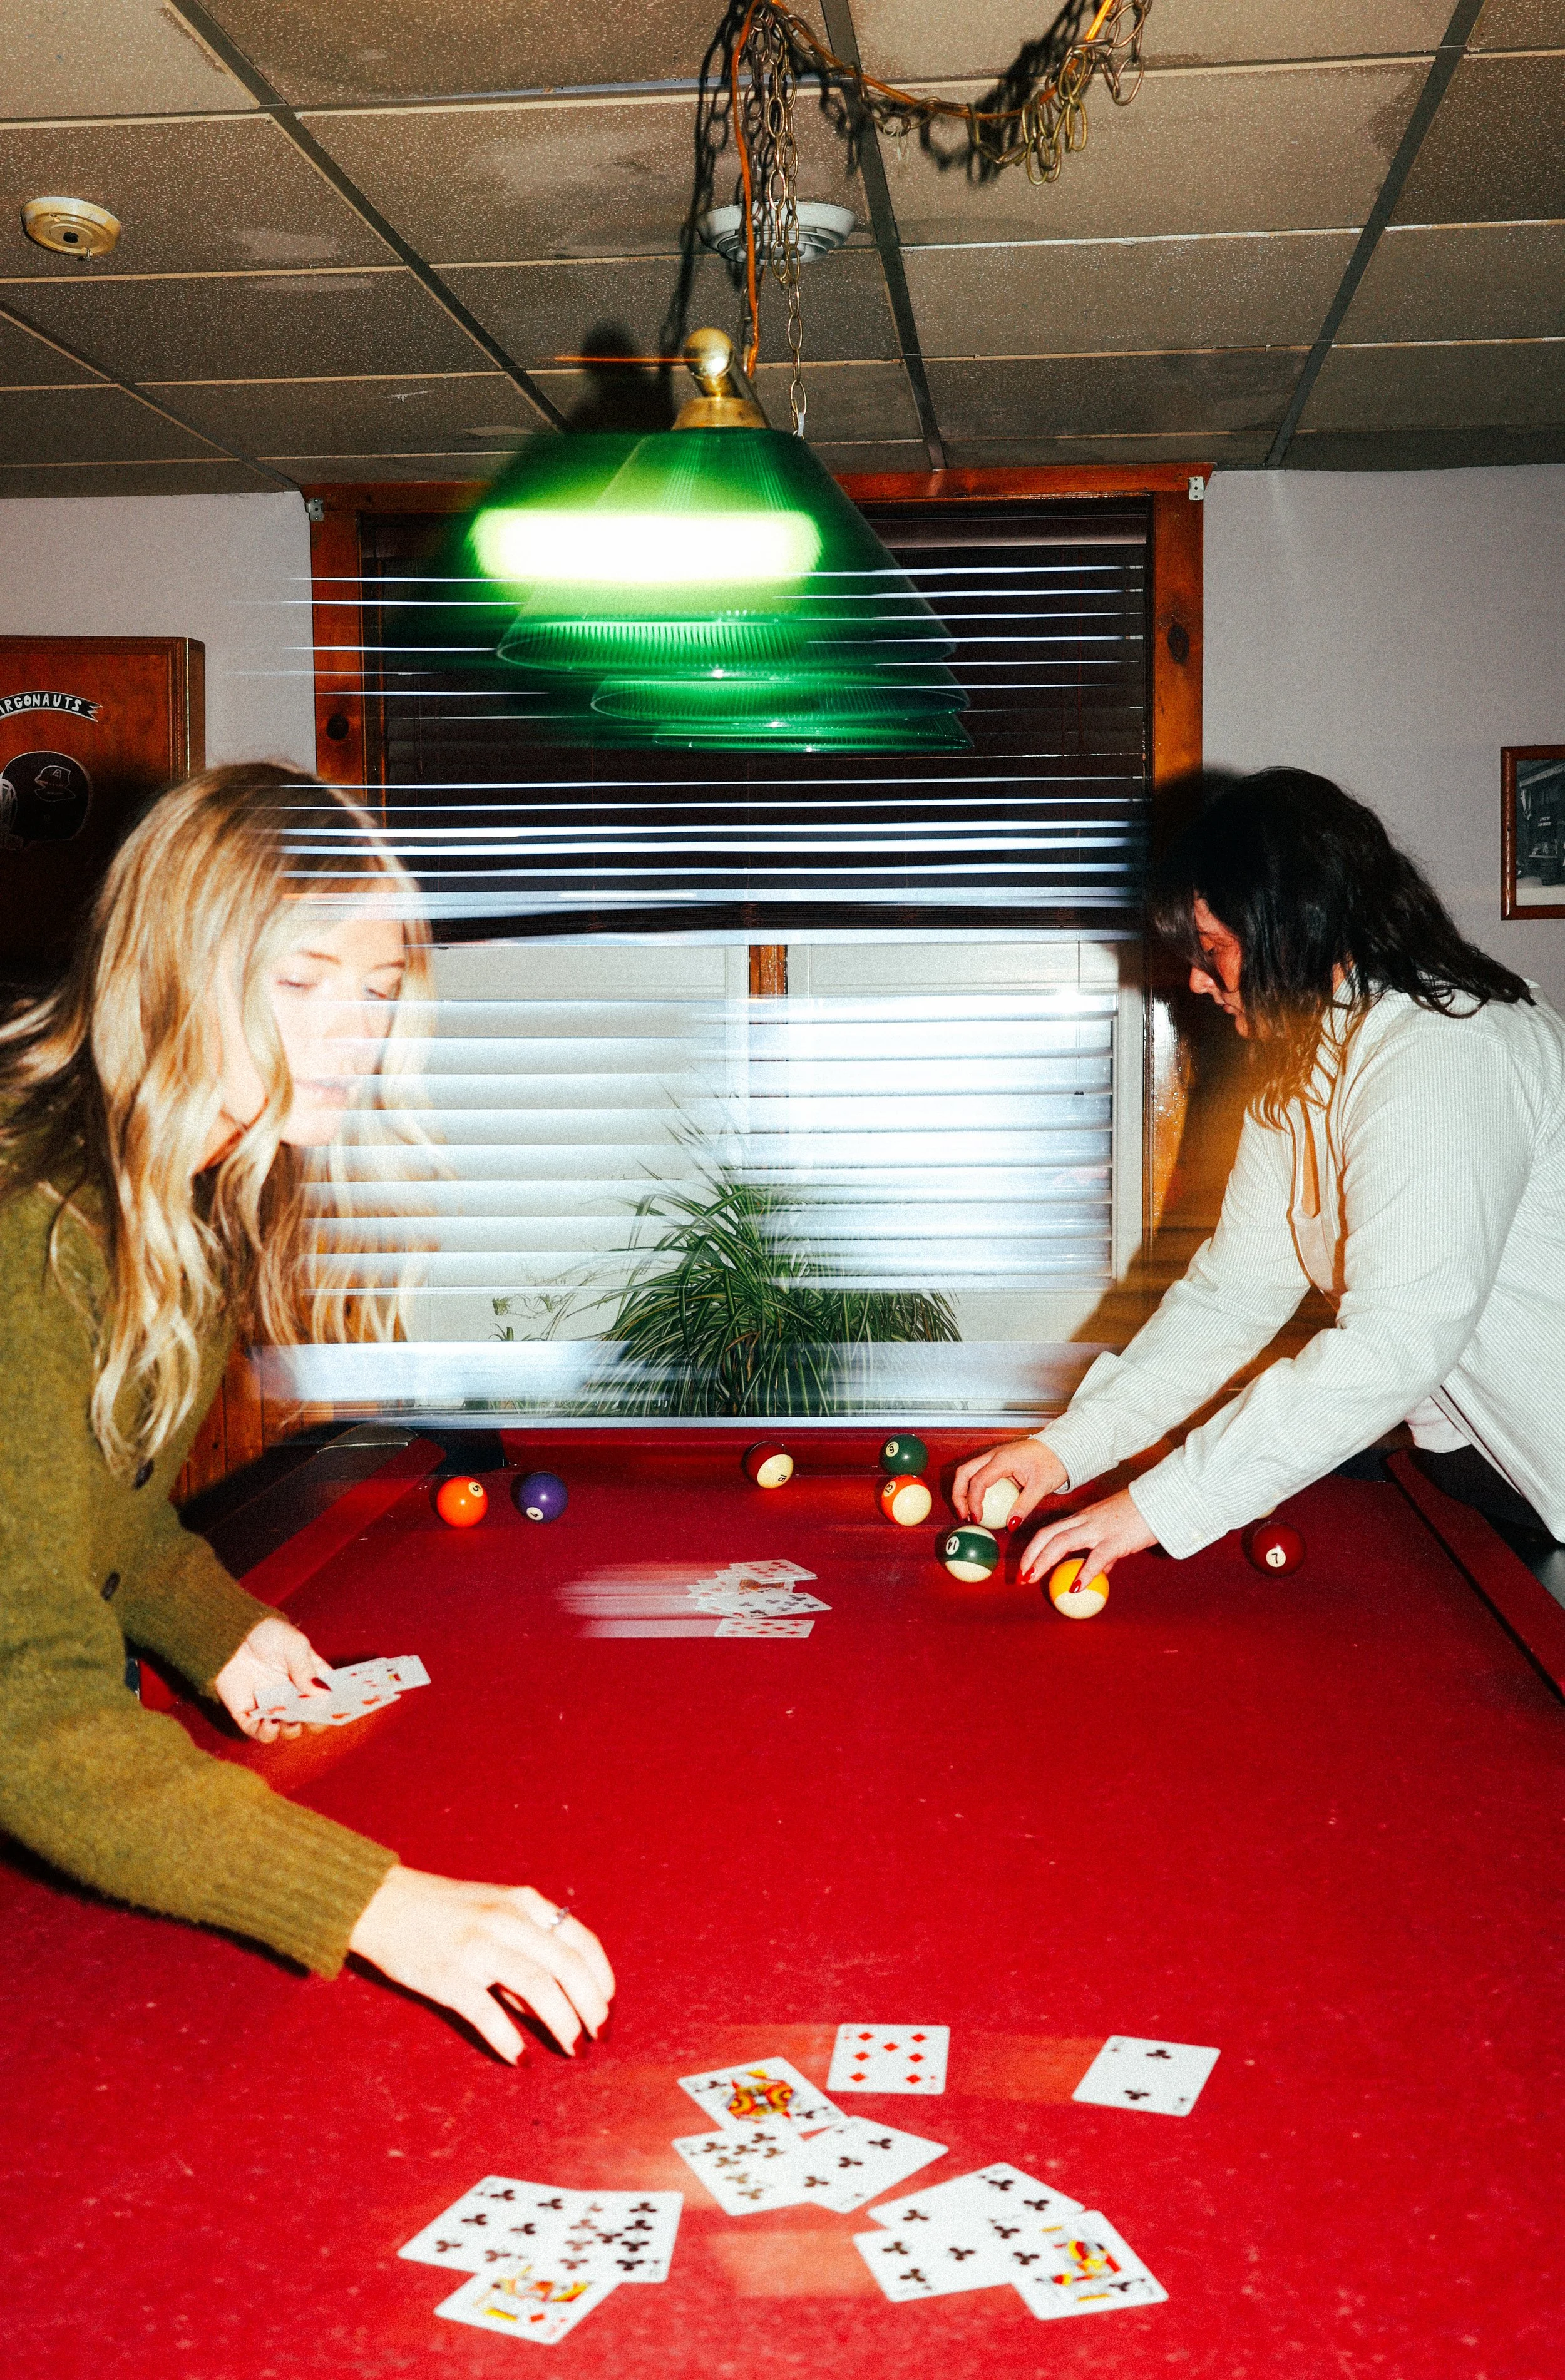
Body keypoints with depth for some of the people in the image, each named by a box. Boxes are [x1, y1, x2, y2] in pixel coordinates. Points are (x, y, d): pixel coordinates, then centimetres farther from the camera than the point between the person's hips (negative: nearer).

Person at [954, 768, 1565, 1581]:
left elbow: (1396, 1342, -35)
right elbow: (1237, 1286, 3)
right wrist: (1070, 1442, -8)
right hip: (1463, 1452, 8)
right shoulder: (1298, 1068, 5)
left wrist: (1160, 1504, -34)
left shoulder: (1443, 1057, -27)